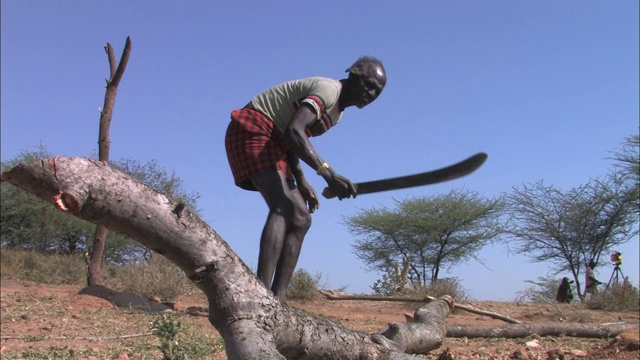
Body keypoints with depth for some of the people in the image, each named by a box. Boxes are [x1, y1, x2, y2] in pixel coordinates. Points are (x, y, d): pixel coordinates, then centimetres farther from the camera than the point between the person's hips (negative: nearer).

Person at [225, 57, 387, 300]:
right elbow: (293, 130, -33)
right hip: (252, 131, -10)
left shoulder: (336, 112, 15)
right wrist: (327, 172, -41)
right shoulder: (328, 89, -16)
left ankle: (276, 299, -2)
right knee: (283, 208, -27)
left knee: (301, 219, 2)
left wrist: (301, 181, 4)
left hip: (272, 142, 10)